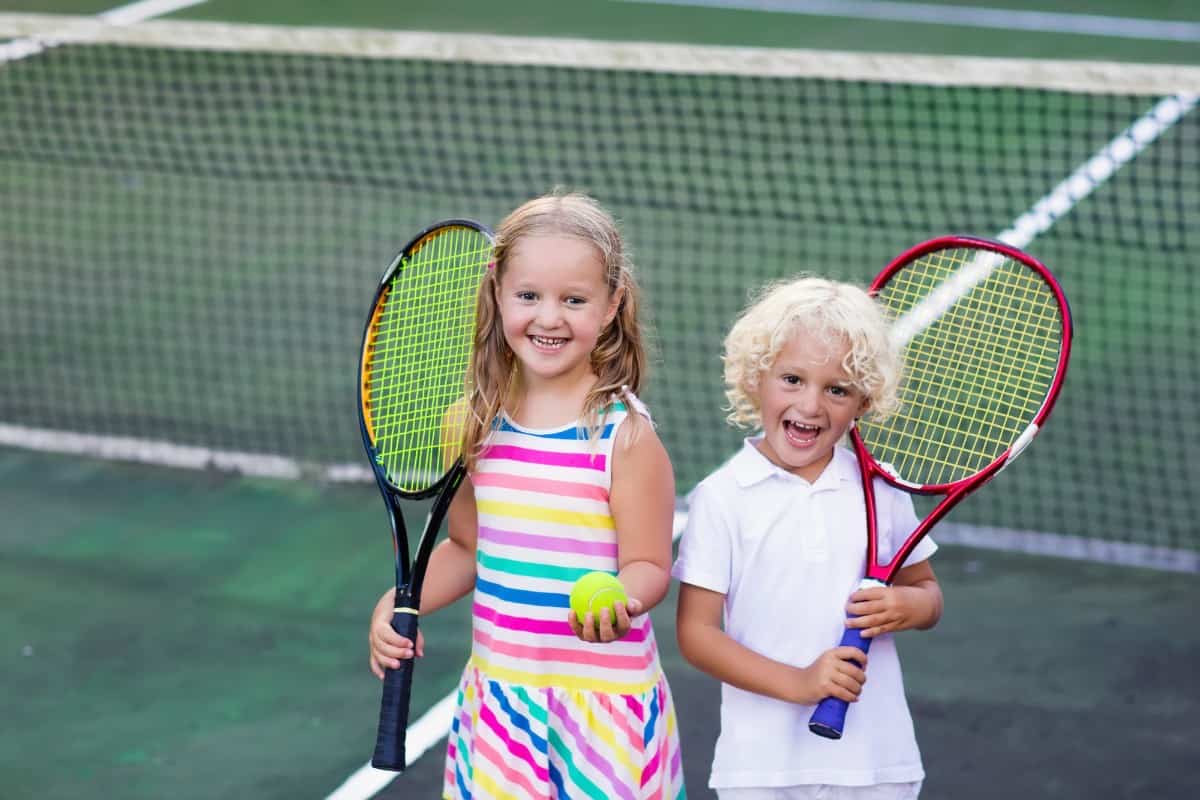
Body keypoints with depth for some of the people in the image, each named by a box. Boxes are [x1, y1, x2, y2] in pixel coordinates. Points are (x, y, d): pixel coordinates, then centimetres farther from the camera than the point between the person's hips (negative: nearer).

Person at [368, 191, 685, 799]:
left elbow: (648, 565, -10)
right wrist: (397, 605, 1)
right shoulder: (479, 423, 4)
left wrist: (617, 598, -31)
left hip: (603, 703, -5)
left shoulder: (624, 434, -12)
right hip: (497, 696, 5)